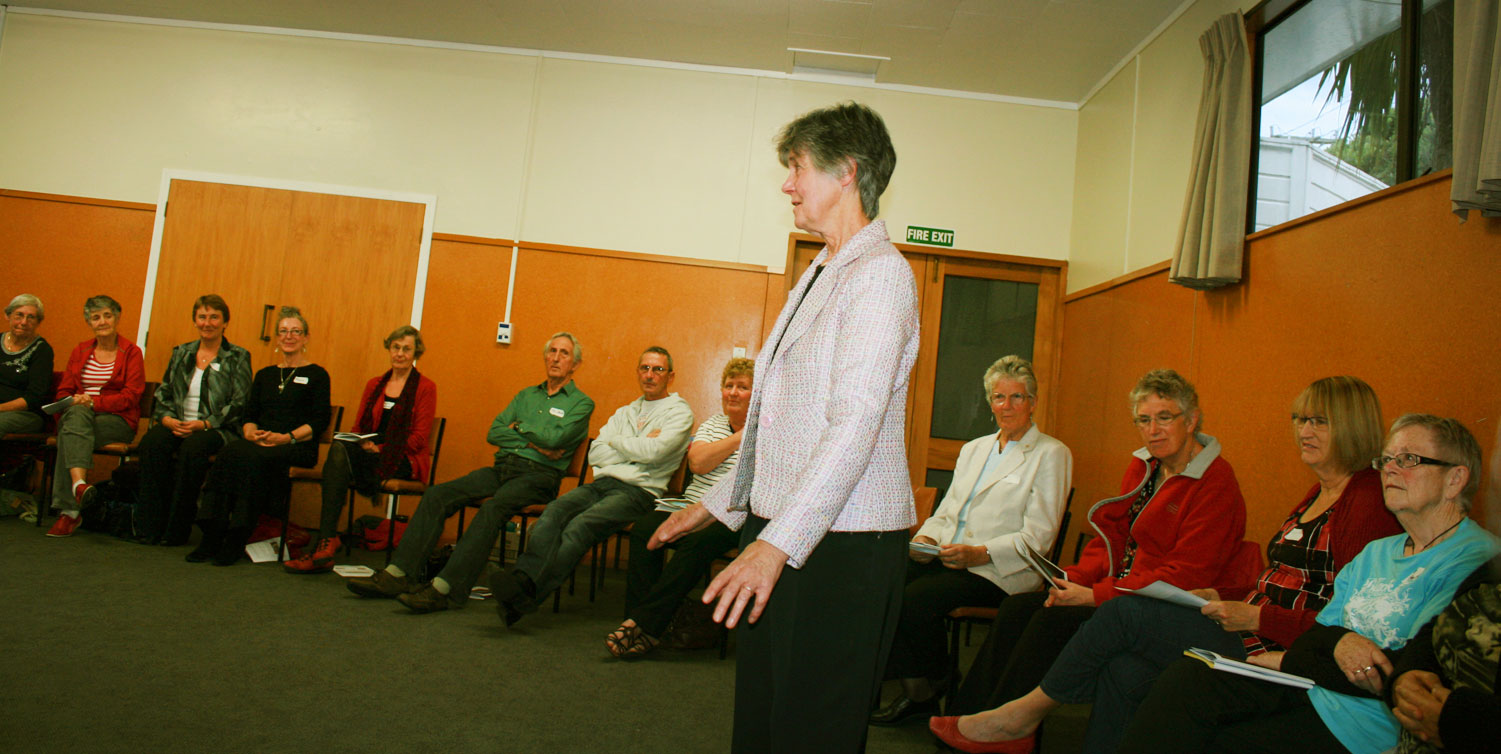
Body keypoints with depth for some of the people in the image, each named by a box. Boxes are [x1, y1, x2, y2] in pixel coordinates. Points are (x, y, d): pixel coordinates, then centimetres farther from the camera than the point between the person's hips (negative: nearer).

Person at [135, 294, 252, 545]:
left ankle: (177, 529, -25)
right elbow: (163, 393, 15)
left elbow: (239, 403, -5)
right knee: (152, 441, -29)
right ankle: (149, 527, -23)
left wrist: (204, 424, -16)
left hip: (218, 429, -4)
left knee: (193, 447, -36)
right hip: (178, 425, 4)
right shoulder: (181, 353, 19)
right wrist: (167, 419, -6)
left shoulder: (238, 357, 4)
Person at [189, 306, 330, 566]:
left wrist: (287, 437, -15)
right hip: (258, 443, 4)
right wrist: (251, 432, -6)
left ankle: (237, 540, -31)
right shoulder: (264, 375, 25)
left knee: (254, 458, -35)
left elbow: (320, 420, -2)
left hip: (298, 448, -4)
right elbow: (248, 415, 17)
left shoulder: (317, 375, 9)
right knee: (230, 452, -30)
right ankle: (212, 536, -32)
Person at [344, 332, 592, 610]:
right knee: (437, 495, -13)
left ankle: (445, 588, -38)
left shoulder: (582, 403, 6)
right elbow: (493, 433, 11)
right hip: (501, 468, 6)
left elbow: (554, 438, -12)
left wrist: (519, 426, 3)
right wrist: (532, 442, -4)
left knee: (493, 508, -34)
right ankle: (399, 574, -15)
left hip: (538, 475, -6)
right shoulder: (525, 395, 24)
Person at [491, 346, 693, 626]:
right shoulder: (625, 412, 27)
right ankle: (524, 576, -41)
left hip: (639, 491, -6)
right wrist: (637, 447, 1)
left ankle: (526, 592, -39)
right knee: (555, 510, -25)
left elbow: (653, 452, -12)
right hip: (602, 483, 6)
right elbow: (594, 454, 13)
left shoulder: (679, 412, 7)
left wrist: (617, 441, 5)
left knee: (580, 525, -30)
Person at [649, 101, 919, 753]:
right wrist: (719, 503, 22)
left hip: (839, 544, -9)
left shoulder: (879, 273, -11)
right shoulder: (817, 276, 20)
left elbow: (854, 428, -22)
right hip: (776, 535, 9)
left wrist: (779, 542, -28)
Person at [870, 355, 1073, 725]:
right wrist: (925, 539, -3)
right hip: (947, 557, 6)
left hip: (1000, 571, -6)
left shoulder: (1051, 454, 0)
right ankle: (914, 691, -10)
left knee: (916, 598, -28)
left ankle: (934, 685, -1)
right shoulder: (973, 449, 22)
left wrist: (980, 554, -21)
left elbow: (1039, 536, -8)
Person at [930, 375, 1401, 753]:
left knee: (1127, 612, -15)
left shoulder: (1369, 501, -9)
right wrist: (1224, 598, 7)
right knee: (1124, 671, -14)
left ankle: (1027, 711, 1)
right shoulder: (1315, 498, 22)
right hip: (1247, 635, 9)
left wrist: (1255, 617, -18)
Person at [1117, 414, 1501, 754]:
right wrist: (1338, 642, -15)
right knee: (1183, 679, -18)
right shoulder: (1376, 552, 20)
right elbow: (1320, 628, 12)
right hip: (1306, 687, 7)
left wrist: (1290, 661, -10)